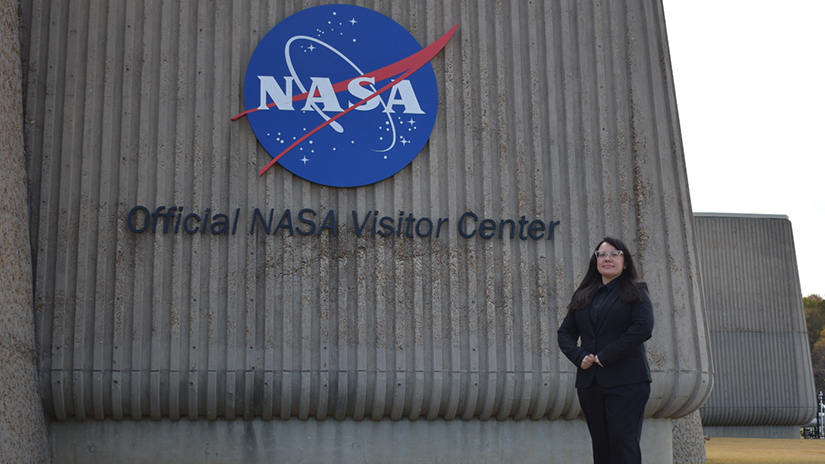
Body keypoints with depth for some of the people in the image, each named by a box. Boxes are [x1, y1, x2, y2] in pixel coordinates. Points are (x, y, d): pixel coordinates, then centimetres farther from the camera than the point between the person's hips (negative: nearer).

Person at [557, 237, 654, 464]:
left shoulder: (636, 292, 4)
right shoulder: (583, 296, 17)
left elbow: (643, 328, -12)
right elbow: (565, 332, 16)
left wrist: (606, 356, -14)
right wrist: (579, 357, -5)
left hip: (626, 383, -5)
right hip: (590, 383, 5)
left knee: (623, 445, -11)